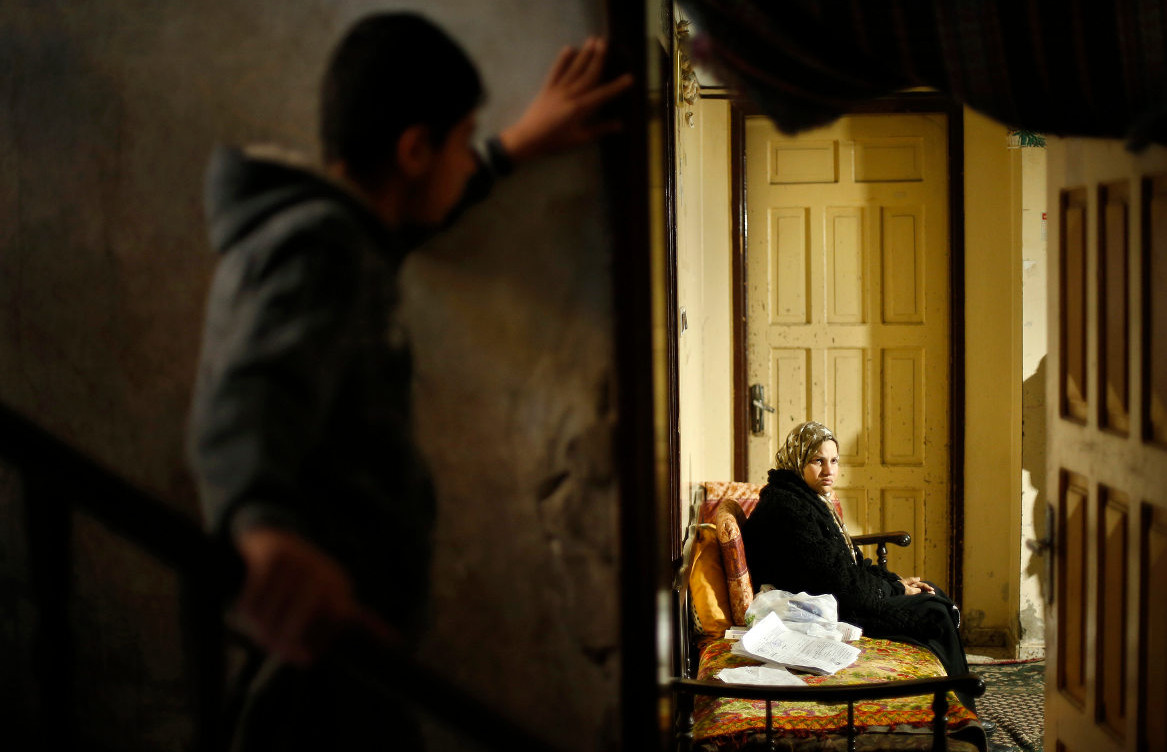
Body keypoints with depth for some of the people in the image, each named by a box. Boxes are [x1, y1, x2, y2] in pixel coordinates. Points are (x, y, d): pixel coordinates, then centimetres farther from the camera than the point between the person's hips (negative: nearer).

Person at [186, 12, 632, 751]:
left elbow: (390, 229, 36)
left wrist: (518, 146, 38)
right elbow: (248, 403, -39)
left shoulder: (306, 225, 12)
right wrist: (268, 532, -60)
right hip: (323, 639, -11)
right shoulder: (320, 248, -20)